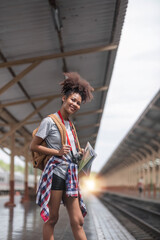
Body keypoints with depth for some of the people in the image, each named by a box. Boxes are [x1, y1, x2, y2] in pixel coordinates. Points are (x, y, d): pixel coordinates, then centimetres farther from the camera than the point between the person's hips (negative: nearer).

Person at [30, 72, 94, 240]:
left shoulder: (70, 125, 20)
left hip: (71, 175, 7)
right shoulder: (50, 121, -3)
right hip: (55, 172, -7)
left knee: (78, 221, 3)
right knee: (52, 219, -3)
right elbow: (33, 146, -5)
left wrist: (78, 153, 7)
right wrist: (58, 152, -13)